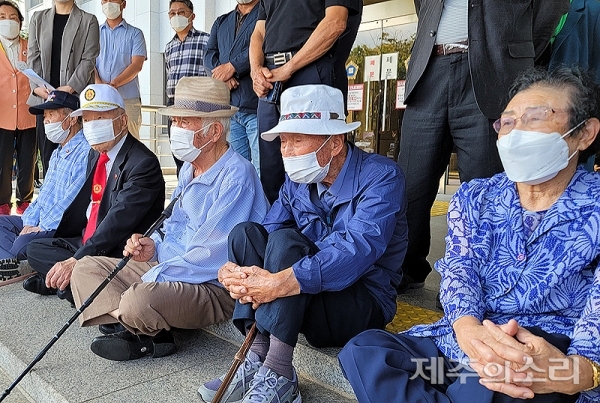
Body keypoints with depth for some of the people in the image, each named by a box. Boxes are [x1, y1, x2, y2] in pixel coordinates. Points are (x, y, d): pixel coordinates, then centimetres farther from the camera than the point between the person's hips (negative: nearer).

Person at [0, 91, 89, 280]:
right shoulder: (58, 153, 20)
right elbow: (44, 194, 20)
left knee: (24, 244, -31)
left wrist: (42, 227, -17)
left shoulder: (86, 152, -16)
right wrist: (30, 222, 5)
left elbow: (73, 200, -22)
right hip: (42, 224, 11)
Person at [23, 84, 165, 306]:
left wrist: (75, 260, -31)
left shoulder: (143, 163, -19)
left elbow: (118, 221, -27)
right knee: (35, 249, 7)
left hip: (120, 253, -9)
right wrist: (50, 237, 15)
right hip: (87, 242, 10)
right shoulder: (95, 155, 11)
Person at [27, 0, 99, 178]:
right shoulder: (38, 18, 18)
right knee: (47, 154, 2)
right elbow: (33, 56, 12)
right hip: (44, 96, 4)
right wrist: (36, 87, -4)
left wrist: (71, 87, -13)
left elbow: (89, 59, -2)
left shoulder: (89, 20, 7)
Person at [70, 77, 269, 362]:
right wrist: (153, 246, 0)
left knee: (140, 300, -36)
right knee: (86, 268, 7)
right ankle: (139, 332, -14)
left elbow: (211, 256, -23)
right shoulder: (189, 169, 11)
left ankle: (143, 330, 0)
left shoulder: (236, 176, -19)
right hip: (167, 269, 10)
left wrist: (152, 277, -18)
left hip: (215, 286, -10)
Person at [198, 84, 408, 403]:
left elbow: (357, 250, -32)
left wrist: (280, 283, -42)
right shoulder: (297, 180, 4)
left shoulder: (380, 176, -17)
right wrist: (234, 273, -27)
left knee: (285, 241, -28)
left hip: (363, 303, -6)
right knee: (245, 232, -12)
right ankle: (257, 358, -19)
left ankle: (277, 375, -27)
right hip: (308, 301, 6)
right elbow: (267, 231, -6)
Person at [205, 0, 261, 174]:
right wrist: (222, 74, -7)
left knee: (262, 169, -9)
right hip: (229, 108, 7)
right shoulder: (221, 22, 24)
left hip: (255, 107, -6)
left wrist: (232, 66, -10)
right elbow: (209, 54, 13)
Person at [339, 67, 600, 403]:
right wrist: (469, 330, -29)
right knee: (364, 350, -19)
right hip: (461, 341, 4)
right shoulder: (474, 198, 10)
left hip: (552, 354, -3)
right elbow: (459, 270, -4)